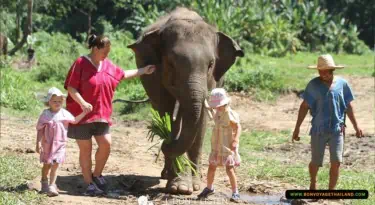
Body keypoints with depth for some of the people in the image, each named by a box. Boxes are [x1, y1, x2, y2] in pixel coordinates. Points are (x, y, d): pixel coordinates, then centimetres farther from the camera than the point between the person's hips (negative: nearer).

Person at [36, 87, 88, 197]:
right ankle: (44, 183, 36)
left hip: (60, 144, 0)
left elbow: (75, 121, 11)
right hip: (47, 144, 0)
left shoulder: (64, 114, -1)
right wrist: (38, 143, -10)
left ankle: (52, 186, -10)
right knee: (47, 164, 14)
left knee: (55, 164, -10)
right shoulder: (45, 114, -7)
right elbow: (40, 130, -5)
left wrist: (84, 112, 2)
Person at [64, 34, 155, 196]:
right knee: (85, 149, 0)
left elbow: (123, 74, 25)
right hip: (82, 114, -6)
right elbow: (71, 87, -15)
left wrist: (143, 71, 26)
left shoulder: (108, 65, 9)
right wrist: (82, 103, -28)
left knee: (106, 144, -2)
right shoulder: (81, 63, -11)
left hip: (101, 114, 6)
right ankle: (89, 183, 7)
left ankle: (96, 175, 18)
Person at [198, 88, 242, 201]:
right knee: (211, 167, 13)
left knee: (229, 169, -10)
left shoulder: (230, 114, -17)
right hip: (216, 146, 7)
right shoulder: (217, 113, 6)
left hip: (228, 146, -7)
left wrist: (235, 140, -31)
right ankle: (209, 188, 32)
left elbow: (238, 127, -21)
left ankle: (235, 192, -2)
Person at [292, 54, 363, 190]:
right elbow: (304, 106, 0)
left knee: (336, 162, -8)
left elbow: (348, 106, 10)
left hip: (337, 129, 1)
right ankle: (313, 185, 37)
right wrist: (297, 128, -1)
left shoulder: (342, 84, 0)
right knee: (316, 162, 9)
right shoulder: (314, 85, -4)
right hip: (318, 130, -1)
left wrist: (356, 127, 13)